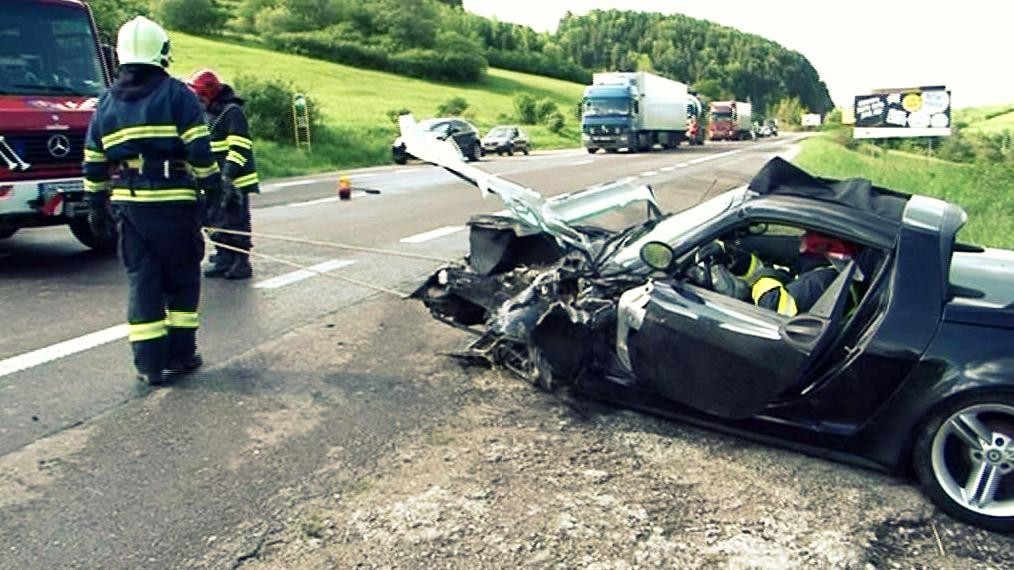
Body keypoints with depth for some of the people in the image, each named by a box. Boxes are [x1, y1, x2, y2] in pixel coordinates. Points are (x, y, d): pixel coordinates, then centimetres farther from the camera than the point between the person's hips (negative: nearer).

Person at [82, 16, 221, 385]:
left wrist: (97, 206, 21)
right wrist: (212, 186, -2)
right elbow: (199, 150, -11)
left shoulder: (107, 102, 13)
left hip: (127, 203, 4)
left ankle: (149, 363, 9)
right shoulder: (176, 94, -3)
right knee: (182, 278, 9)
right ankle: (180, 354, 12)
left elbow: (94, 162, 14)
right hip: (173, 202, -4)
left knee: (142, 281, 8)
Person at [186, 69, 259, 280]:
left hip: (234, 180, -9)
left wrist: (229, 175, -26)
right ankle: (224, 261, 18)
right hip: (216, 180, 9)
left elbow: (239, 147, -20)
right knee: (218, 222, 11)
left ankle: (242, 263, 0)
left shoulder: (232, 112, -12)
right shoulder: (210, 113, 17)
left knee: (236, 221, -6)